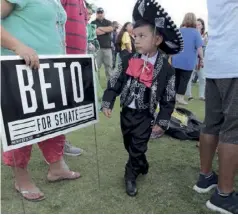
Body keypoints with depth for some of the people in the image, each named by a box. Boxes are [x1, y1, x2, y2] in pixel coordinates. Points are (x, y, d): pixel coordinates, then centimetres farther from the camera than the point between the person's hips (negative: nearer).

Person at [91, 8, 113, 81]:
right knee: (96, 66, -5)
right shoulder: (93, 22, 10)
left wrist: (100, 28, -2)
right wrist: (106, 30, -1)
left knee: (109, 65, 3)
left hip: (107, 47, 2)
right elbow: (95, 32, -9)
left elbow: (111, 29, -5)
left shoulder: (108, 22, 17)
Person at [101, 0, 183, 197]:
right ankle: (142, 166, 44)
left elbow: (169, 99, -5)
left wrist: (162, 122, -6)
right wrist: (107, 103, -3)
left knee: (138, 148, 2)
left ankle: (131, 176, 25)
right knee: (129, 145, 19)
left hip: (145, 116, -4)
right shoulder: (127, 61, -6)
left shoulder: (166, 69, -12)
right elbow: (114, 83, 2)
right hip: (126, 112, 4)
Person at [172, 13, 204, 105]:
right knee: (184, 80, 3)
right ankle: (180, 97, 5)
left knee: (176, 79, 11)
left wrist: (172, 56, 27)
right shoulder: (195, 32, -6)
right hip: (188, 61, -4)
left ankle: (174, 96, 17)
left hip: (176, 60, 4)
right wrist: (201, 59, 2)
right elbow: (199, 48, -10)